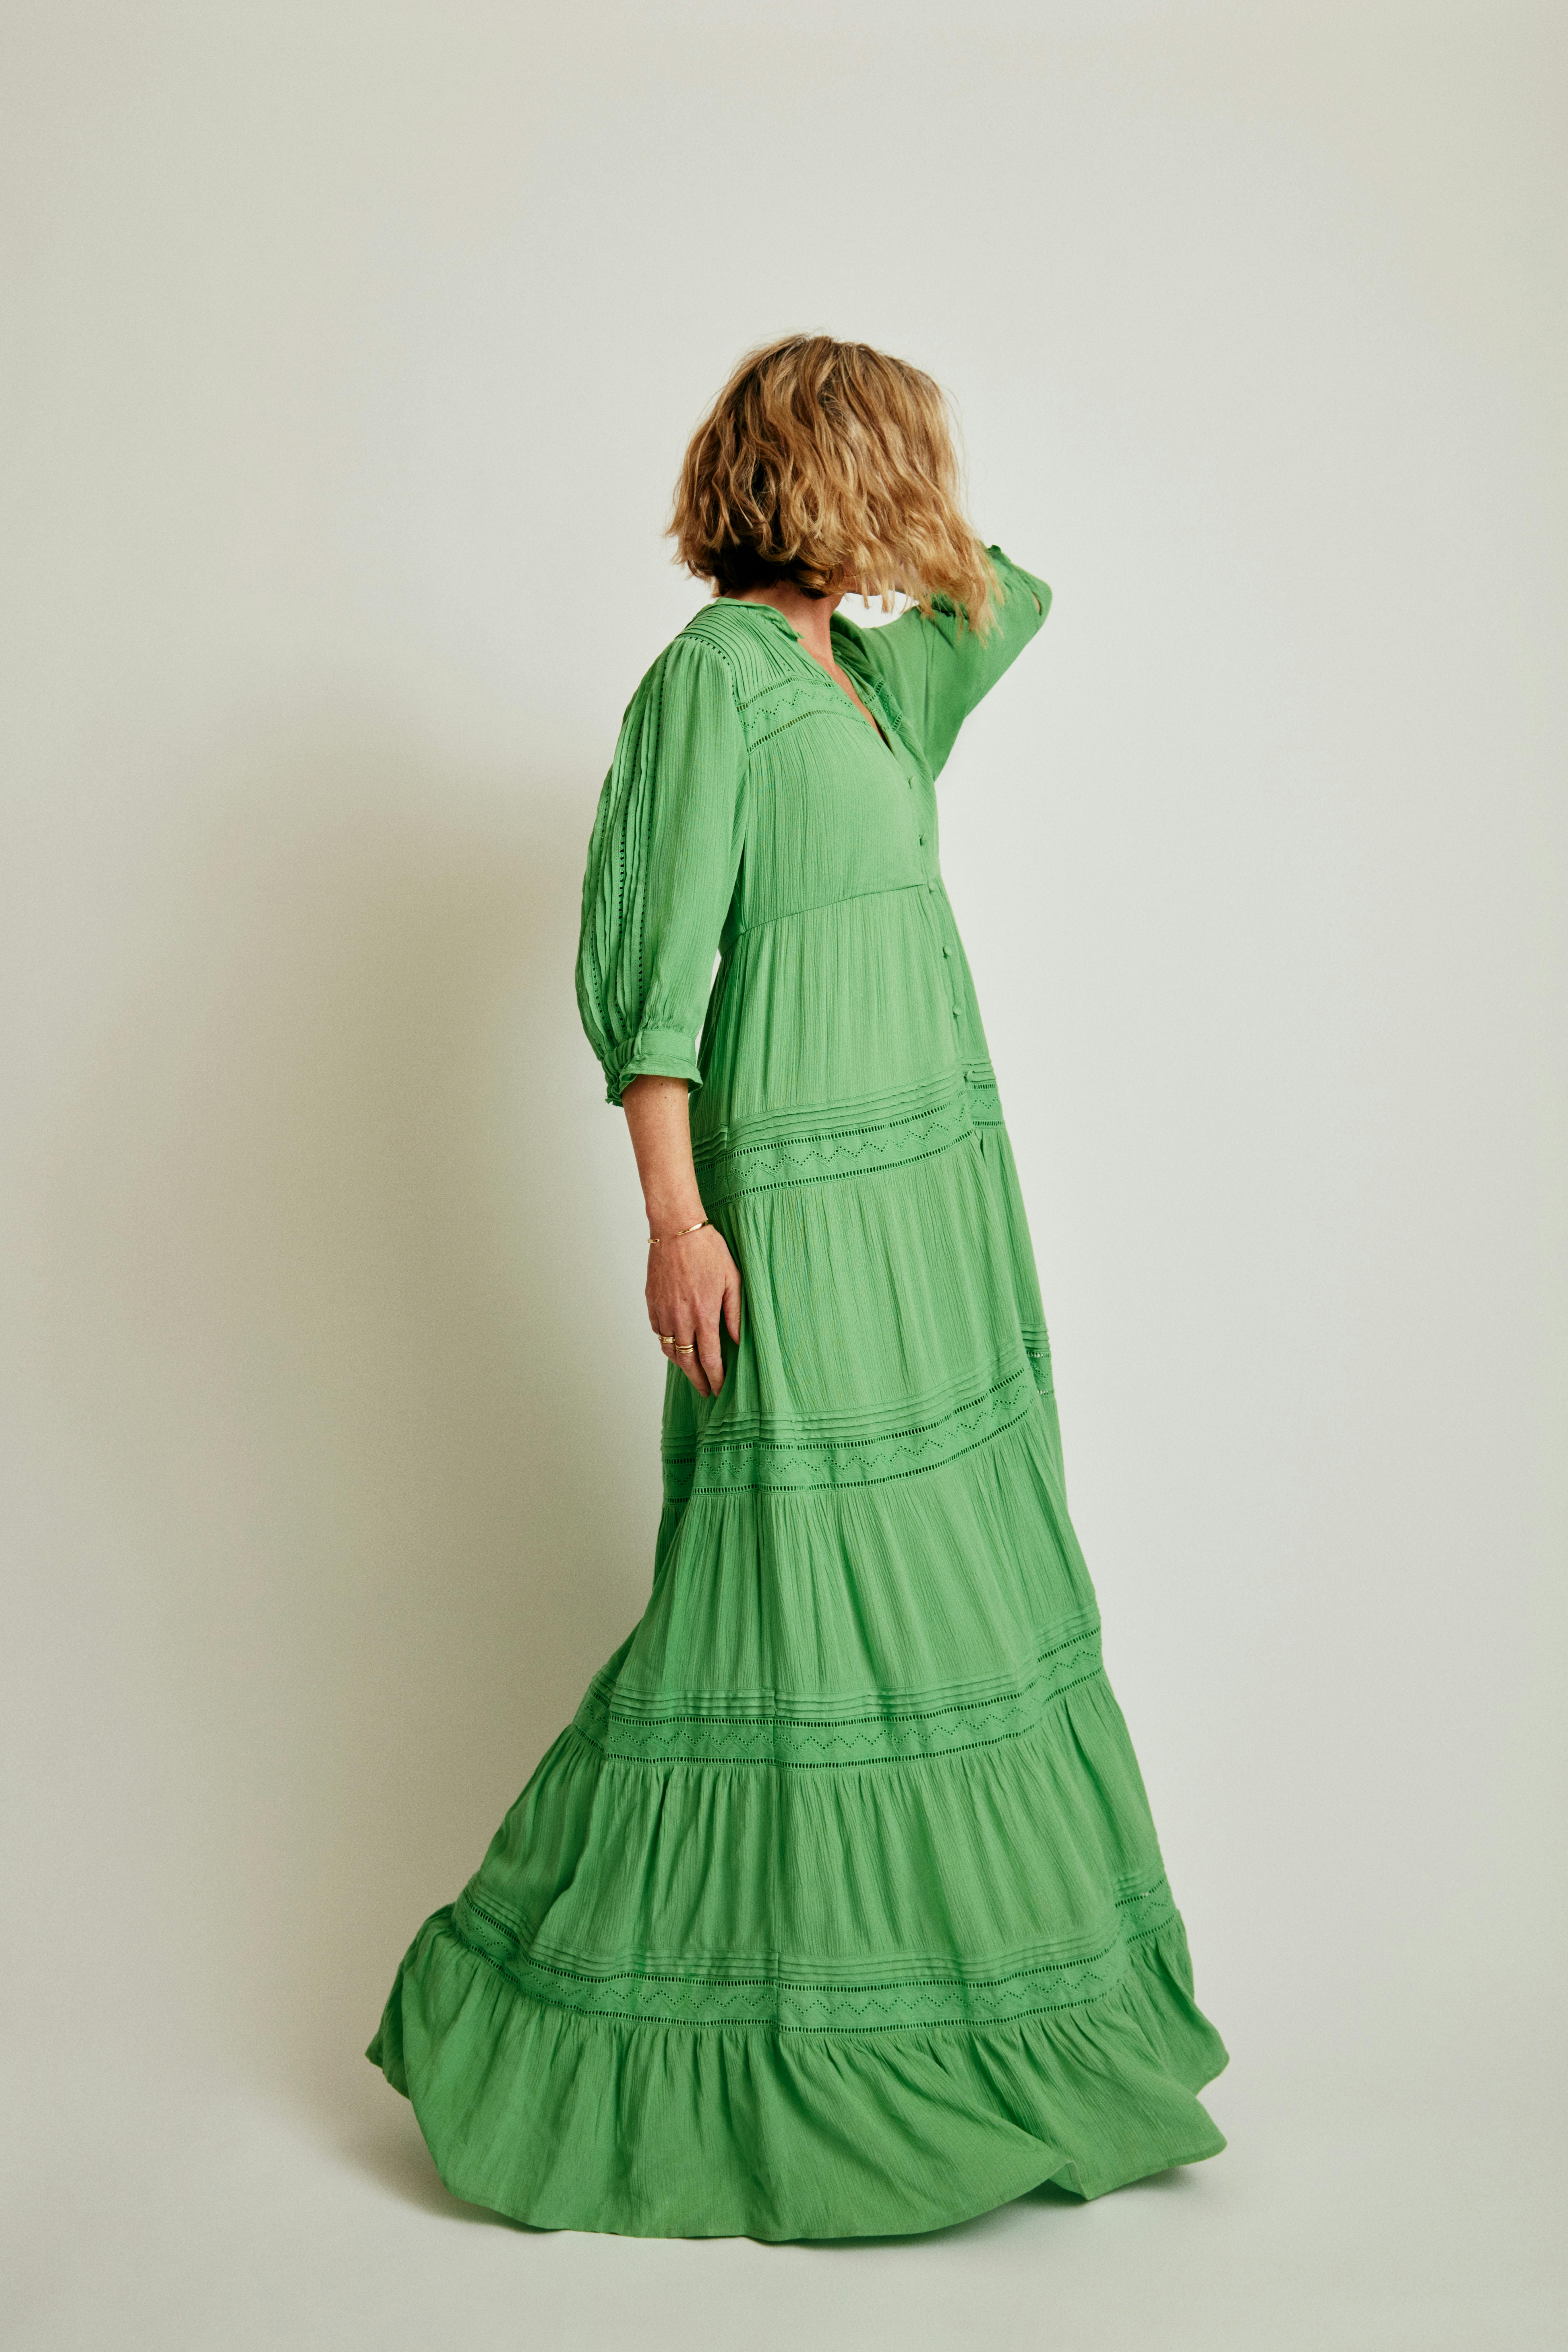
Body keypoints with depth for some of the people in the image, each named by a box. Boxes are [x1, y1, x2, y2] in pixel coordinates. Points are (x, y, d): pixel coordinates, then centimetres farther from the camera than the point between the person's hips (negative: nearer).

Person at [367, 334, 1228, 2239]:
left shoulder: (868, 671, 14)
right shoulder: (714, 670, -9)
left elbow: (1013, 596, 32)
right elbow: (648, 962, -14)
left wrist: (918, 545, 15)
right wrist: (674, 1214, -19)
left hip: (933, 1180, 9)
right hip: (801, 1198, -9)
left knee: (953, 1570, 12)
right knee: (789, 1596, -4)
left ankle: (938, 1990, 25)